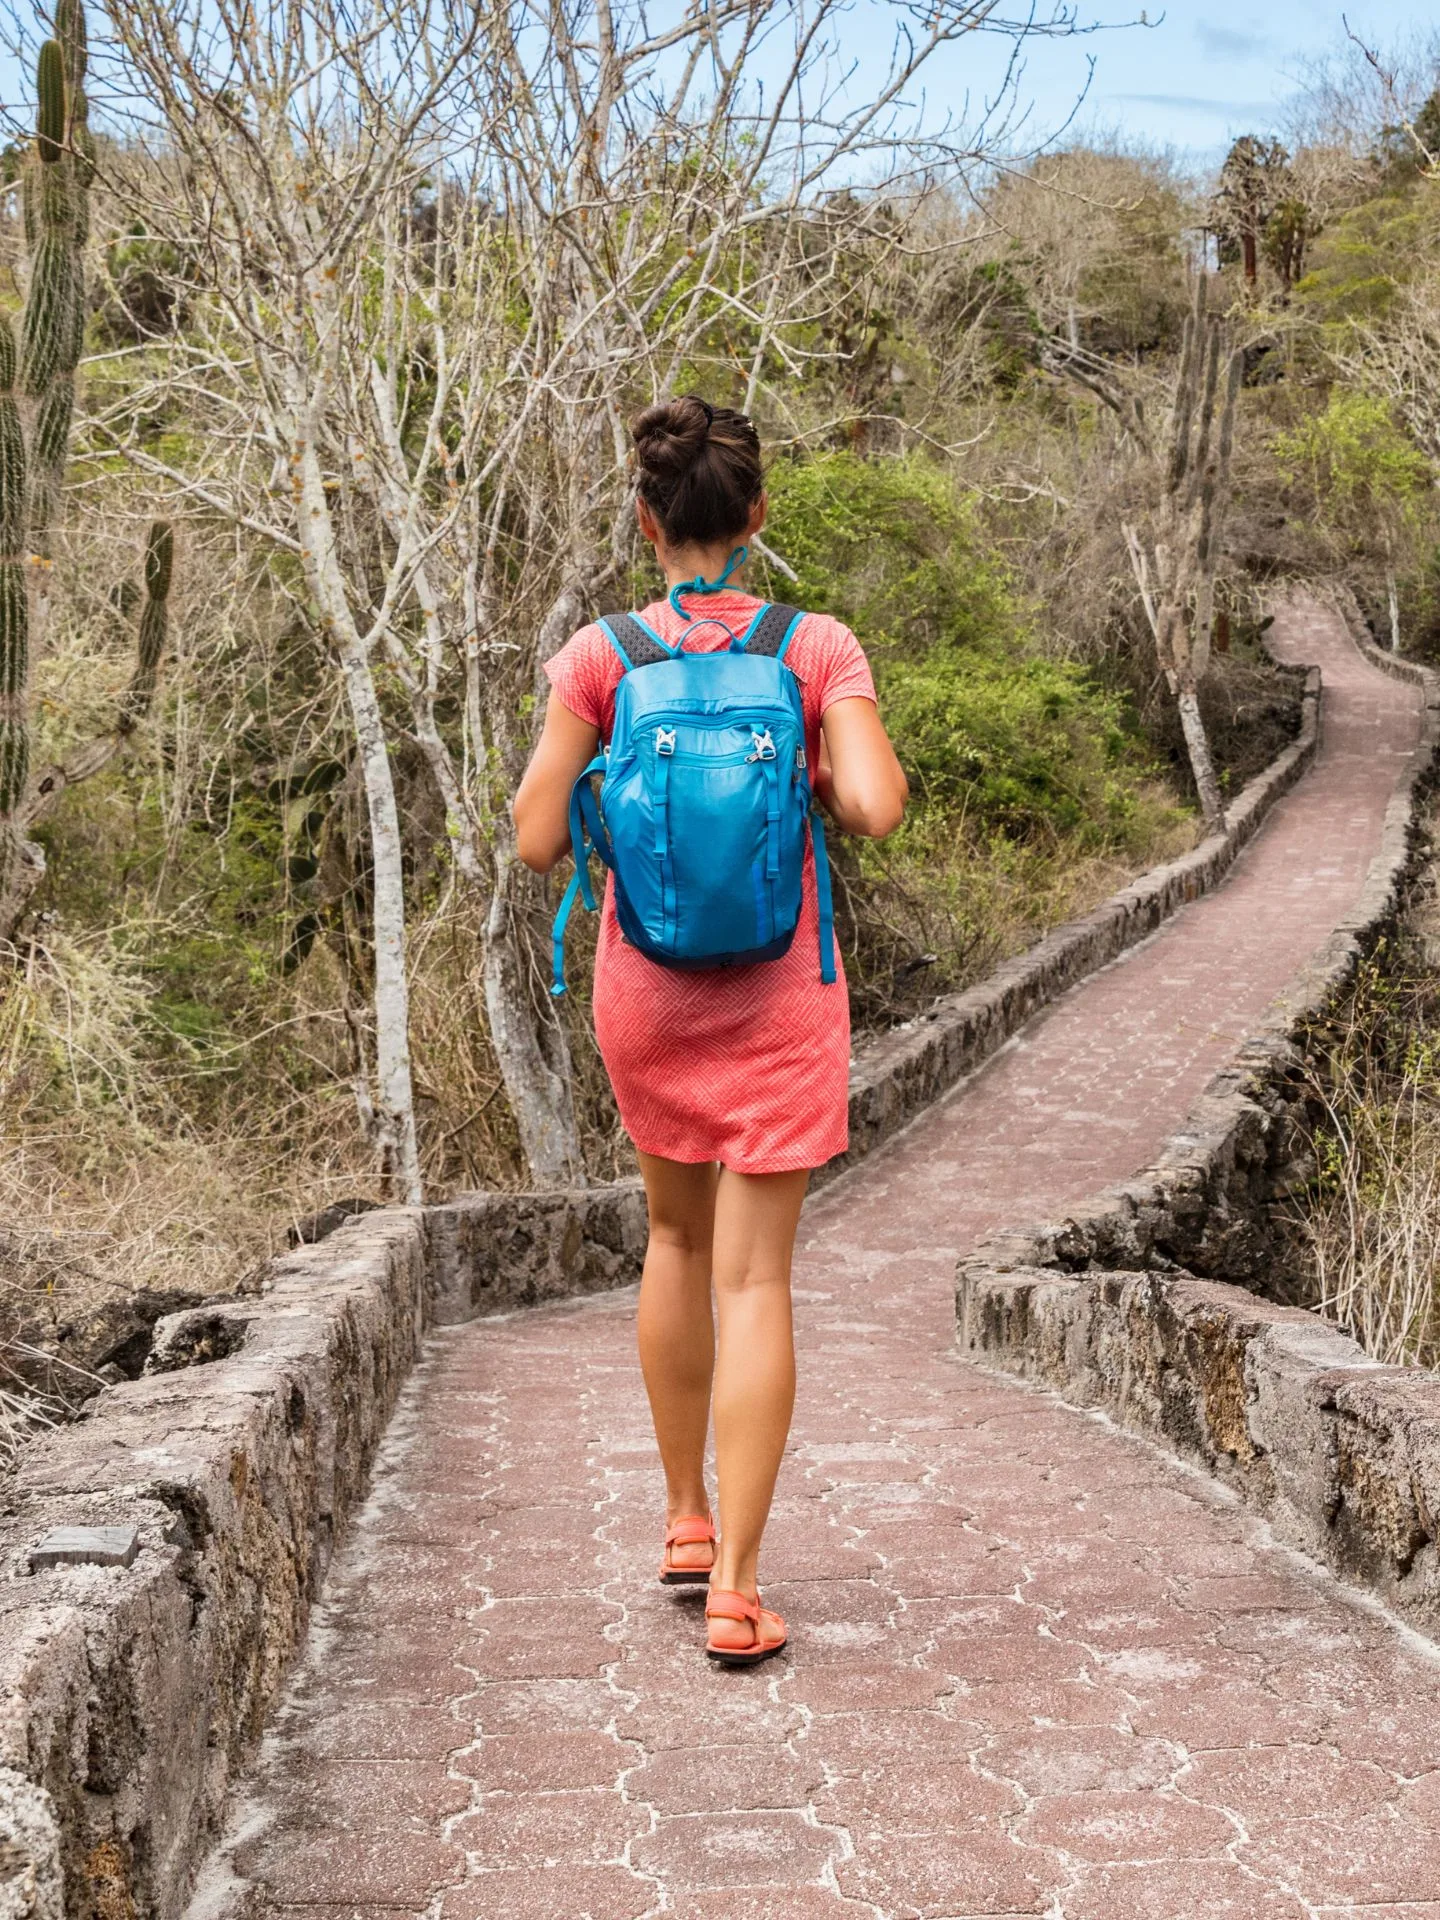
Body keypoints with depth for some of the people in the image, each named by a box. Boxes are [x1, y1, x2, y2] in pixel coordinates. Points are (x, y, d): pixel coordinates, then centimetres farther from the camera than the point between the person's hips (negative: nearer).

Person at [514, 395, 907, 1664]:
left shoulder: (601, 655, -6)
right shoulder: (819, 649, -7)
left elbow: (538, 842, -9)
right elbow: (879, 808, -18)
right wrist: (827, 777, 3)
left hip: (645, 989, 2)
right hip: (775, 995, -2)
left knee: (679, 1237, 22)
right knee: (754, 1277, 1)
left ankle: (685, 1517, 30)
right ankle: (734, 1588, 0)